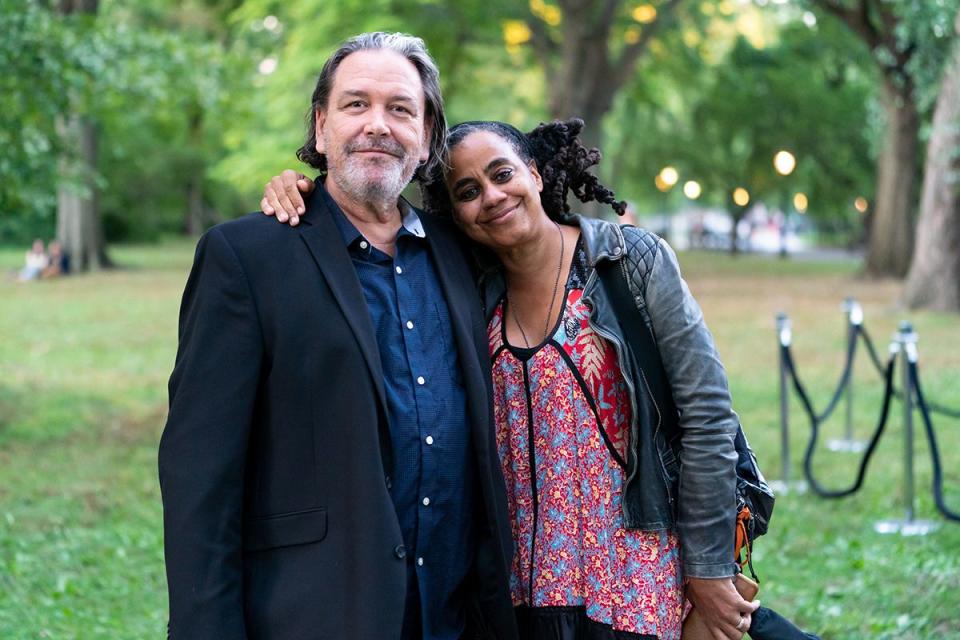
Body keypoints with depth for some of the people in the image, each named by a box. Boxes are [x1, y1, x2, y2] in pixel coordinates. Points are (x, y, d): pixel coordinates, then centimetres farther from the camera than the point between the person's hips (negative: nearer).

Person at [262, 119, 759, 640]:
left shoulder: (636, 260, -7)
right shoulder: (473, 292, 3)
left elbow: (707, 416, -7)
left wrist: (709, 571, -7)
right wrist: (295, 189, -9)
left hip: (635, 576, -3)